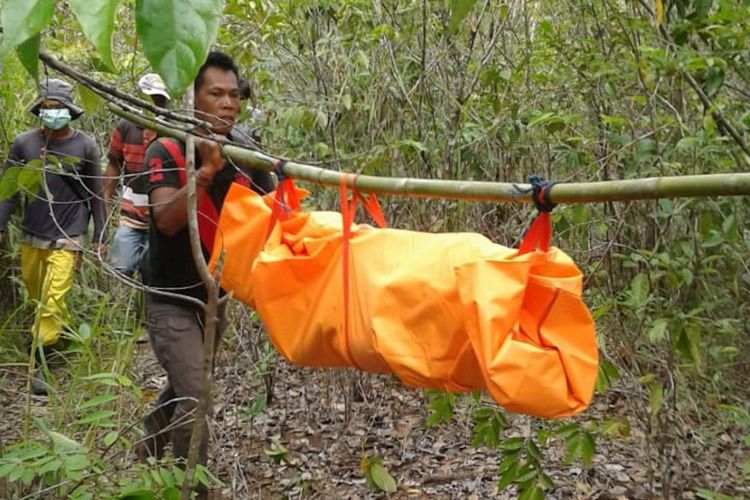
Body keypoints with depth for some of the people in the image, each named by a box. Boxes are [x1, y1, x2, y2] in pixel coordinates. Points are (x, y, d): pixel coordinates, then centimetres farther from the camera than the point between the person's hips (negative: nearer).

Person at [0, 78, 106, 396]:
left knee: (52, 300, -7)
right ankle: (61, 330, 41)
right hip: (31, 235, 3)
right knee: (37, 297, 16)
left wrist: (100, 237, 2)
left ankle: (38, 363, 3)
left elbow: (95, 194, 0)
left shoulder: (85, 146, -7)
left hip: (67, 238, -3)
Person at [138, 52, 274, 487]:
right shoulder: (168, 151, -14)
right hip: (173, 301, -5)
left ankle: (148, 453, 48)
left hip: (215, 297, 6)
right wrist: (207, 170, -38)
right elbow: (166, 220, -28)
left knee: (183, 390, 23)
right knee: (196, 401, -14)